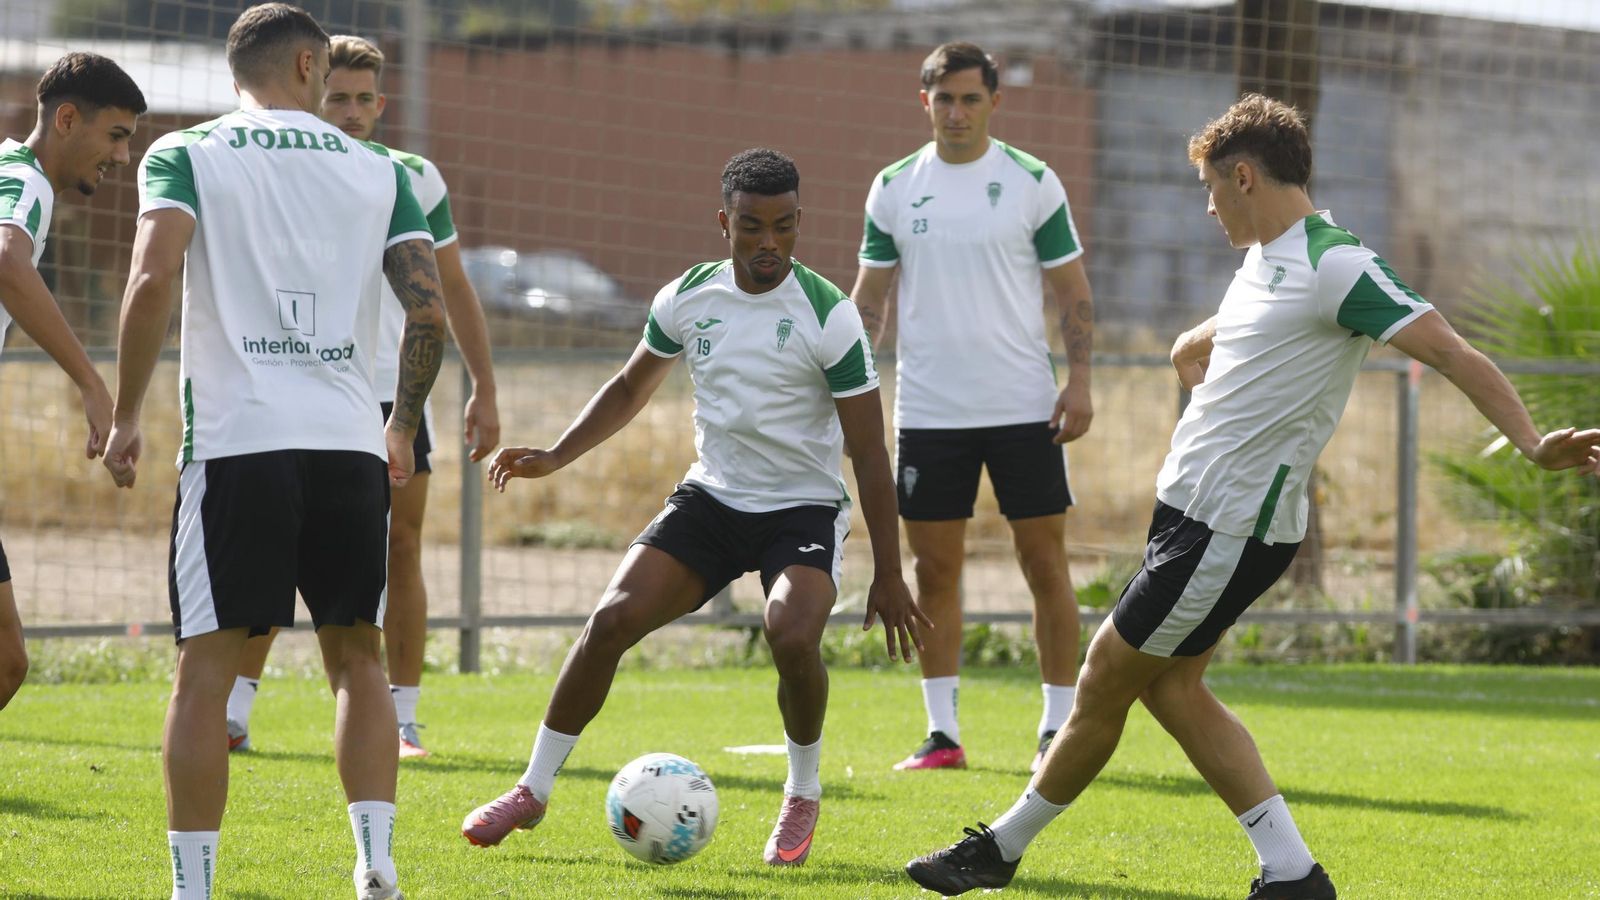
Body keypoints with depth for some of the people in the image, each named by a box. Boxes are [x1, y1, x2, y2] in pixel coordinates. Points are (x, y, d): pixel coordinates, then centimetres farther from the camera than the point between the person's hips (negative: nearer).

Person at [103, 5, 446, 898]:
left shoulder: (186, 156, 4)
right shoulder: (379, 171, 11)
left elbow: (152, 281, -11)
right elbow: (430, 312, 4)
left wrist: (125, 417, -3)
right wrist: (404, 425, 19)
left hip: (235, 440, -2)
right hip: (352, 444, 2)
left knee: (205, 669, 2)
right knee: (359, 660, 15)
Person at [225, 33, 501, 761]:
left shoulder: (415, 179, 3)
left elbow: (452, 289, 10)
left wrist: (483, 389, 6)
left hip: (394, 392, 1)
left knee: (401, 551, -1)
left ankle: (402, 721, 5)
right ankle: (234, 714, -2)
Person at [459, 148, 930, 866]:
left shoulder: (828, 315, -14)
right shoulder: (686, 299, -2)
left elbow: (868, 450, -11)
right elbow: (630, 388, 17)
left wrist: (888, 576, -12)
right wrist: (554, 458, 4)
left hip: (804, 507, -4)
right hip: (711, 497, 4)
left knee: (792, 635, -31)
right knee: (612, 619, -14)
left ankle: (804, 797, -4)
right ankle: (532, 792, 0)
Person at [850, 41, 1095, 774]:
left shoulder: (1032, 183, 0)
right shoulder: (894, 189, 6)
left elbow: (1073, 293, 3)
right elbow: (870, 298, 12)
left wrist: (1079, 382, -8)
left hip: (1024, 408, -2)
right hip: (928, 411, 2)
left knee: (1045, 564, -1)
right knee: (934, 571, 3)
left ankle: (1058, 730, 6)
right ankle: (942, 733, 9)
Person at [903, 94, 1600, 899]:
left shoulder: (1337, 267, -17)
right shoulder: (1265, 261, 14)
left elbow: (1453, 354, -24)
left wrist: (1531, 444, -33)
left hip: (1231, 530, -10)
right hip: (1193, 509, 10)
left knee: (1104, 683, 1)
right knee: (1170, 688, 11)